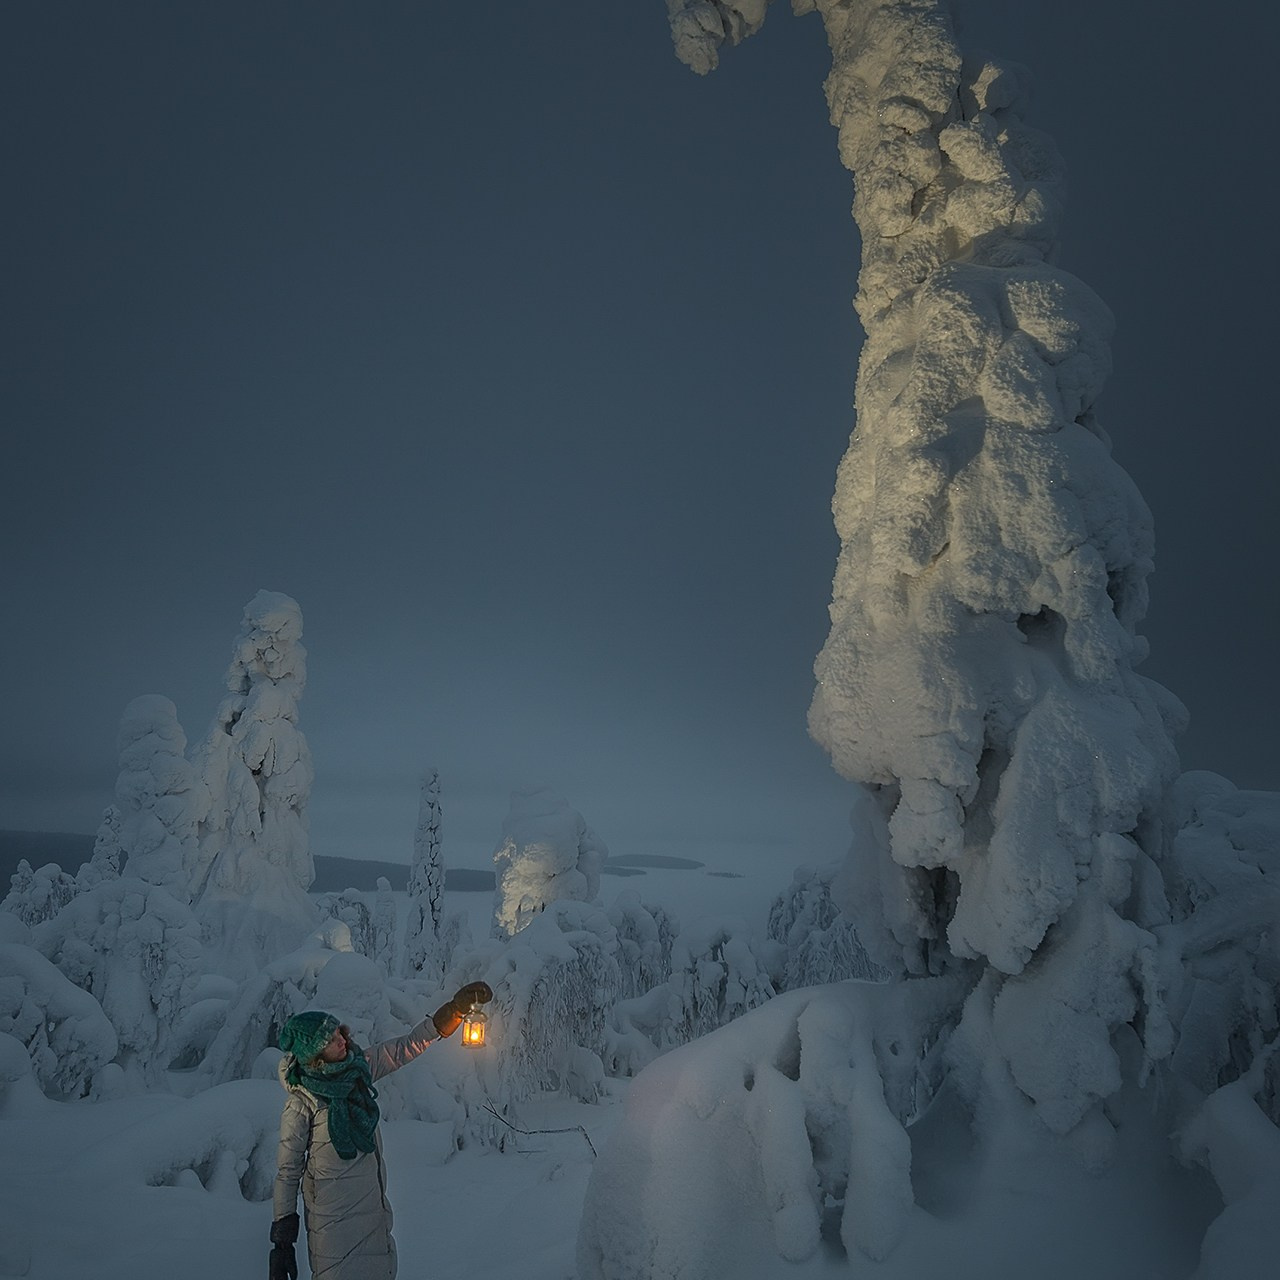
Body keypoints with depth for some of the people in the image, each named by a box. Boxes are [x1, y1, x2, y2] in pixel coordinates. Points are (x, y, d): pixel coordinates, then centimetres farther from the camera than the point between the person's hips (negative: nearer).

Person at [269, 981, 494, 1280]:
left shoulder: (358, 1066, -4)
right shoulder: (301, 1104, -19)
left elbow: (408, 1047, 2)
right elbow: (287, 1172, -11)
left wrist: (458, 1006, -5)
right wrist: (282, 1241, -7)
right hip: (335, 1216, -6)